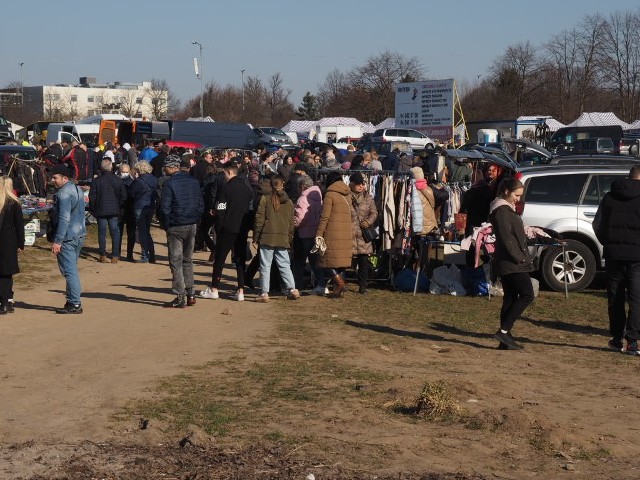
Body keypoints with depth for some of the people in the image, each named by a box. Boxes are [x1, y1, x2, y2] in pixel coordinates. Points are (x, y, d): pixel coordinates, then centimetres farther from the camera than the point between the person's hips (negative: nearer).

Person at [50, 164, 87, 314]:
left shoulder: (64, 193, -17)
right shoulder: (77, 189, 14)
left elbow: (64, 218, -23)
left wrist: (57, 241, -22)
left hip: (68, 238, -10)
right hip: (80, 235, 10)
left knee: (69, 270, -6)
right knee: (72, 268, 17)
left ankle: (75, 304, -5)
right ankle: (73, 300, 22)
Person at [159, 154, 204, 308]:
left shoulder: (169, 183, -13)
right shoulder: (193, 181, 5)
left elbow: (165, 208, -15)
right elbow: (201, 204, 7)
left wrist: (165, 225, -2)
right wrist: (195, 219, 11)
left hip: (175, 227, -6)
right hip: (192, 226, 6)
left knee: (176, 262, 0)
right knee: (188, 260, 17)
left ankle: (180, 298, 0)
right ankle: (190, 294, 17)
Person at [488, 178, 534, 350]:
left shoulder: (508, 209, 20)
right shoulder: (501, 210, -12)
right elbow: (506, 239, -19)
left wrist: (525, 257, 14)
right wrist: (519, 258, -18)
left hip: (511, 263, 10)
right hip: (511, 263, -10)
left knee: (510, 299, 9)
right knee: (527, 295, -11)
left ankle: (505, 339, 11)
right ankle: (503, 331, -11)